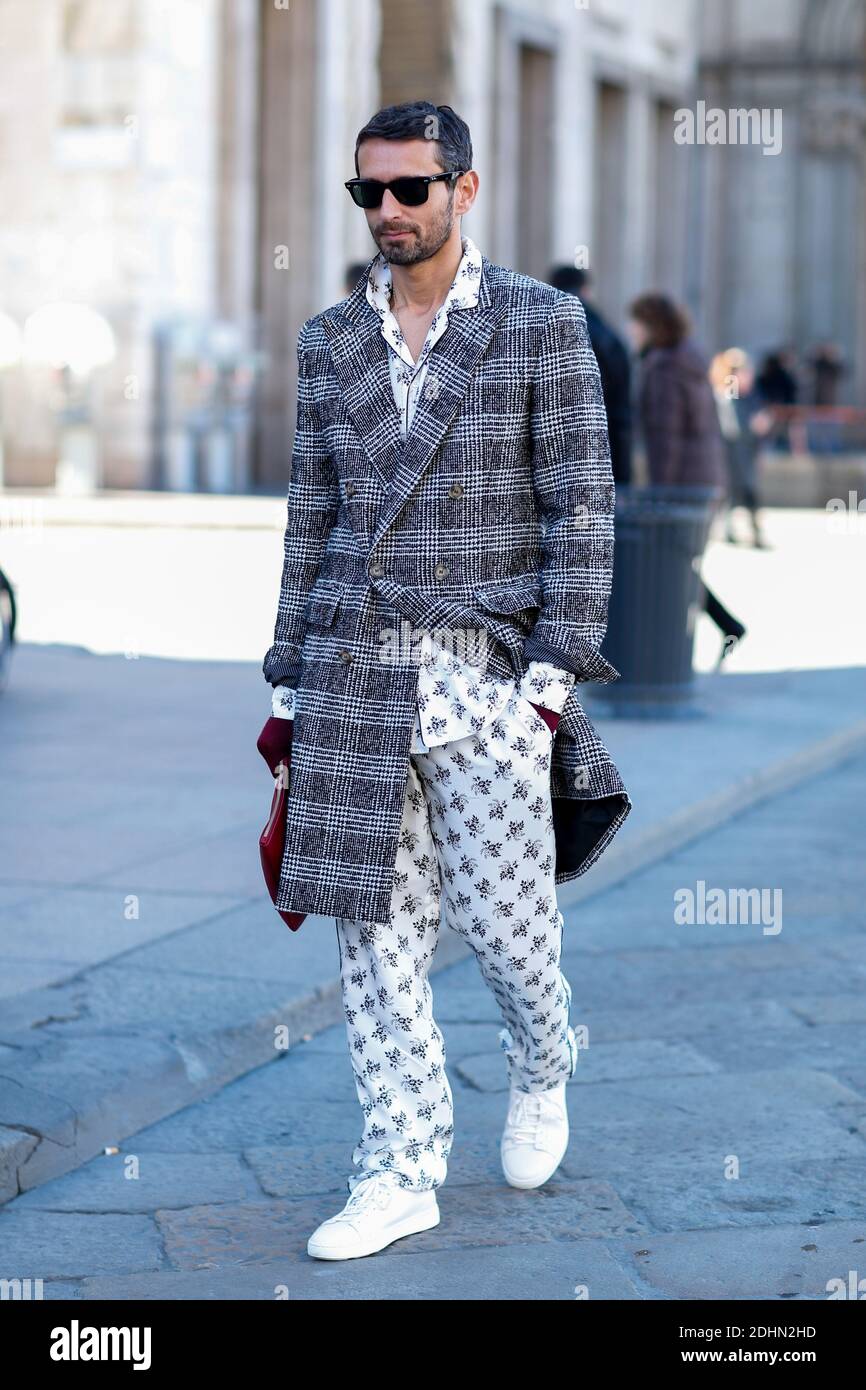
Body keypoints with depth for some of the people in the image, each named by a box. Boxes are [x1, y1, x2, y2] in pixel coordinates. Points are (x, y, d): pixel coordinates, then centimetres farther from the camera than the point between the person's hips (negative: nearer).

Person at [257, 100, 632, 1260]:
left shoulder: (543, 324, -2)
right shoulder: (331, 341, 9)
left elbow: (581, 504, -5)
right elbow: (313, 520, 12)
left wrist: (556, 676, -12)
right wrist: (290, 691, 10)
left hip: (489, 674, -3)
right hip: (354, 675, 4)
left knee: (505, 923, 3)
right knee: (377, 935, 4)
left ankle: (540, 1073, 36)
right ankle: (400, 1175, 13)